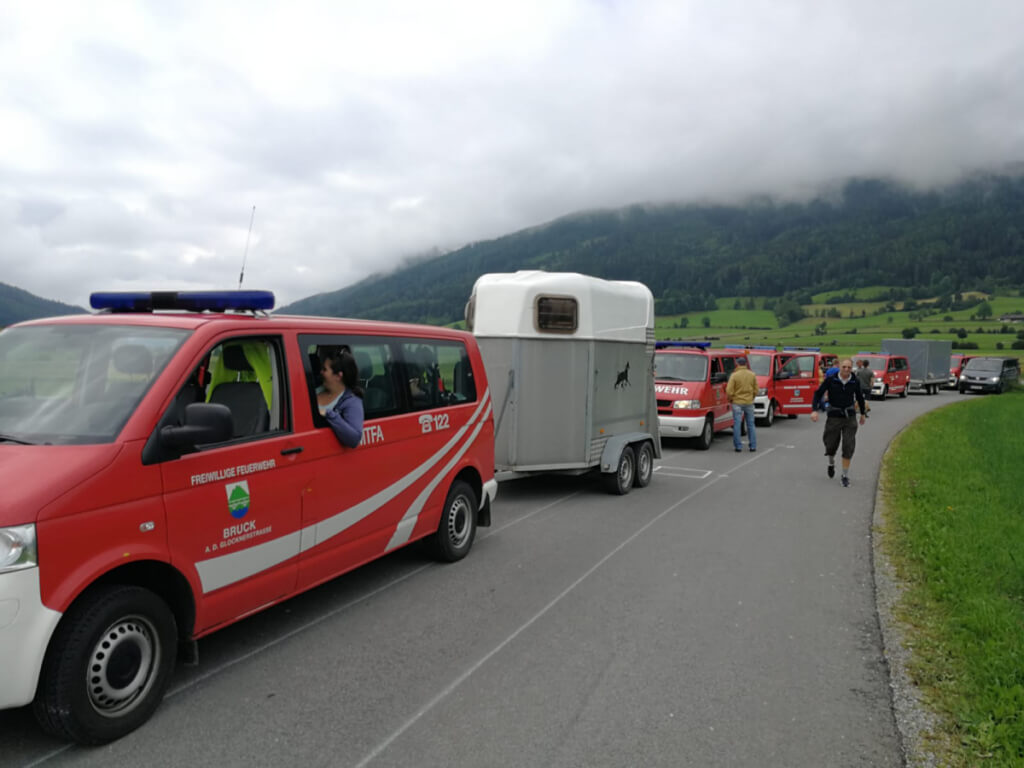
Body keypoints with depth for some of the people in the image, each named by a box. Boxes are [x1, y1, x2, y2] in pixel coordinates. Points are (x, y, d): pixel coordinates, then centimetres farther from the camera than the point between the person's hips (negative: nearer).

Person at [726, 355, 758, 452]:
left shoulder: (734, 375, -10)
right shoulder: (752, 375, 1)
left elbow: (729, 391, -13)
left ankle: (738, 446, 1)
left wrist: (730, 400, 4)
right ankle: (753, 446, 12)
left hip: (737, 403, -3)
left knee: (737, 425, 2)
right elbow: (756, 390, 6)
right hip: (749, 403, 3)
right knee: (751, 424, 11)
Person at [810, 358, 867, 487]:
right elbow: (818, 393, -6)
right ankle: (831, 463, 41)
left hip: (850, 417, 1)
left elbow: (860, 397, 15)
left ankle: (845, 476, 6)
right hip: (834, 417, -1)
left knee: (848, 447, -6)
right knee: (831, 445, 6)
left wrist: (862, 414, 26)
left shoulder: (855, 382, -2)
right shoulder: (830, 380, -9)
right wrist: (814, 410, -20)